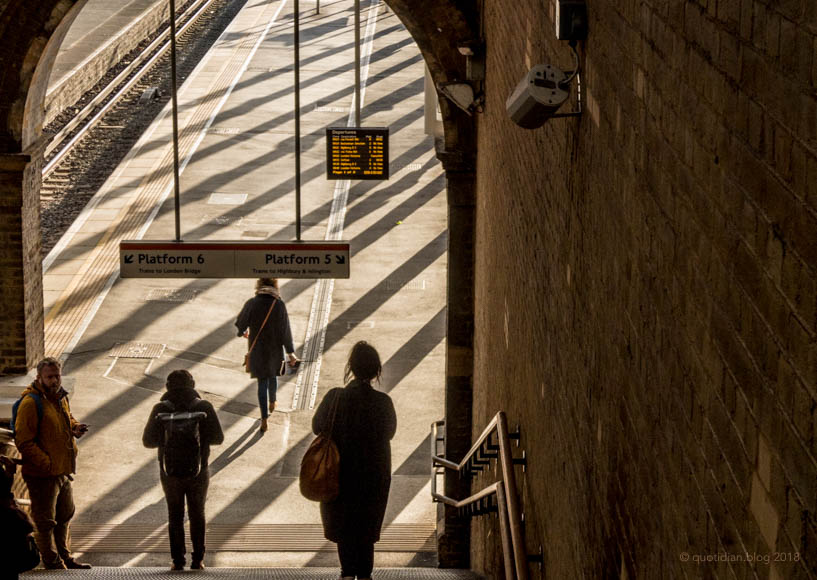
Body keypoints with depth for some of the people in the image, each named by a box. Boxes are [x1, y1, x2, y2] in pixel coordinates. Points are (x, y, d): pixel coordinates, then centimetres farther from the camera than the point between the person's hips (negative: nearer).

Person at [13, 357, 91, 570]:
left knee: (65, 515, 20)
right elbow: (23, 441, -21)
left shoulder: (60, 398, 9)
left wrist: (75, 427, 4)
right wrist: (46, 463, -24)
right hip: (42, 473, -9)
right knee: (46, 520, 2)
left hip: (63, 470, 9)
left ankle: (64, 557, 33)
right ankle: (52, 561, 13)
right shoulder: (31, 402, -18)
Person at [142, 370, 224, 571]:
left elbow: (148, 441, -5)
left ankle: (177, 560, 9)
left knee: (175, 516, 12)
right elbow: (218, 438, -5)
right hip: (198, 470, 0)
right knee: (197, 515, 14)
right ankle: (197, 560, 11)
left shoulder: (160, 409, -7)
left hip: (170, 471, 0)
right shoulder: (204, 407, -7)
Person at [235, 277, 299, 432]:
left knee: (262, 382, 7)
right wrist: (291, 353, -6)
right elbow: (285, 331, -13)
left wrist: (244, 331, 21)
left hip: (257, 350, -1)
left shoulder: (252, 304, -16)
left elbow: (240, 323, -4)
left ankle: (264, 419, 1)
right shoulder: (279, 305, -16)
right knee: (273, 376, 27)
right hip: (275, 350, 1)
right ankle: (272, 403, 51)